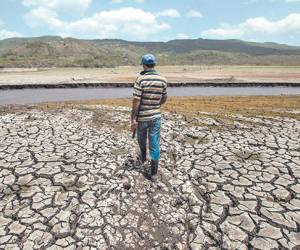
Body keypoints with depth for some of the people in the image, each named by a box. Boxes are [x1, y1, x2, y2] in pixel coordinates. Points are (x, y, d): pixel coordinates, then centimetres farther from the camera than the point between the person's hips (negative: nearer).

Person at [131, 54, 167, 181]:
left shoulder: (140, 79, -13)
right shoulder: (162, 80, -1)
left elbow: (136, 101, -17)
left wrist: (133, 119, -11)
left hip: (142, 117, -2)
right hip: (156, 116, 2)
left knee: (142, 139, 24)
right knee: (154, 144, 5)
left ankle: (143, 157, 50)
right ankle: (154, 173, 9)